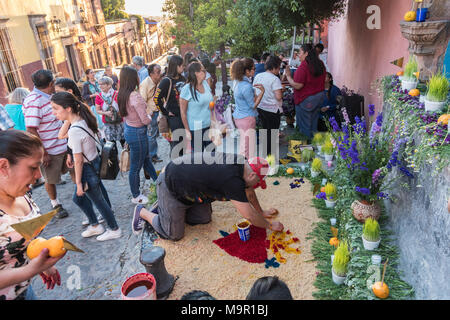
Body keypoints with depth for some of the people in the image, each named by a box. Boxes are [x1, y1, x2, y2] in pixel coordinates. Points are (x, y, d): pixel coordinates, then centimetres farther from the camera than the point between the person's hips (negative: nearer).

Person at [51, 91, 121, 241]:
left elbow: (78, 161, -20)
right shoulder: (84, 121, -3)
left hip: (88, 169, -9)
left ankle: (114, 229, 30)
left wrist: (79, 183, -13)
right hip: (95, 162, 9)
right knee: (77, 198, 24)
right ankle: (95, 226, 39)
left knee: (98, 201, 11)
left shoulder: (74, 131, -27)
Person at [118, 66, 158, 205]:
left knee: (146, 158, 26)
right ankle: (136, 196, 24)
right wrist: (150, 117, -2)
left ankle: (157, 181, 46)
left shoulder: (122, 94, 1)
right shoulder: (135, 96, -26)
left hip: (128, 129, 9)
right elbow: (145, 120, -23)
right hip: (137, 132, -9)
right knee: (136, 167, 7)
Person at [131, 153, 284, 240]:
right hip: (170, 187, -9)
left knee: (204, 219, 12)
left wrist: (261, 212, 21)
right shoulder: (232, 180, -33)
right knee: (174, 234, 1)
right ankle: (142, 212, 21)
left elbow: (249, 192, 13)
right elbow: (249, 216, -25)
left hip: (187, 182, 9)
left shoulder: (241, 163, -6)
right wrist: (271, 226, -9)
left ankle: (162, 206, 26)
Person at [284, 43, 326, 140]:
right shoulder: (320, 64, 5)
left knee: (305, 126, 4)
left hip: (306, 99, -8)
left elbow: (297, 86, -22)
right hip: (320, 96, 8)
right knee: (313, 124, 18)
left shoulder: (304, 66, -20)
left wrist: (288, 76, -11)